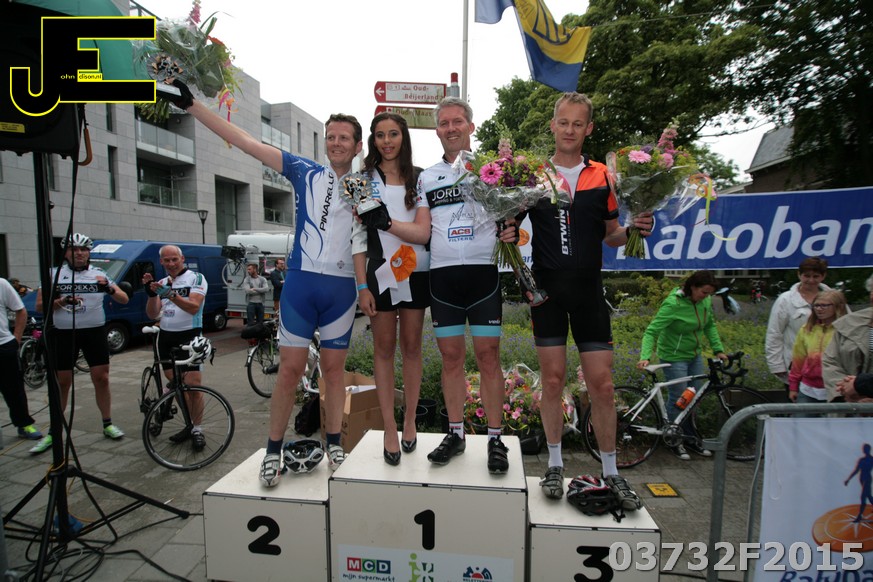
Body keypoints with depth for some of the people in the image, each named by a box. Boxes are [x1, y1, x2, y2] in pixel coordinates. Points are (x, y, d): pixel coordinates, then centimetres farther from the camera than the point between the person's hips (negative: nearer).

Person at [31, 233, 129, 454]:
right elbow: (39, 305, 1)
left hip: (95, 332, 0)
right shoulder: (54, 274, 3)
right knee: (62, 383, 5)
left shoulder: (98, 274, 3)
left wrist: (110, 289, -22)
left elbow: (124, 299, -2)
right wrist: (61, 301, -18)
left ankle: (107, 424, 14)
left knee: (101, 379, 2)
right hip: (63, 334, 0)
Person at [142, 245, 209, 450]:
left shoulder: (196, 278, -4)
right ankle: (189, 425, 20)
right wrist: (151, 293, -9)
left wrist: (170, 294, -29)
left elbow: (193, 307, -17)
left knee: (193, 385, -11)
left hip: (189, 335, -6)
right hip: (166, 337, 6)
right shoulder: (162, 283, 15)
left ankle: (197, 429, 2)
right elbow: (152, 314, 6)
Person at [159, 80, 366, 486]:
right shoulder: (306, 173, 6)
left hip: (342, 288, 1)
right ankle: (273, 450, 17)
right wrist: (190, 103, -2)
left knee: (333, 369, 10)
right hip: (301, 281, -1)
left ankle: (334, 443, 26)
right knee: (290, 369, 1)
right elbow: (245, 142, 3)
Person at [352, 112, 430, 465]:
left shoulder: (419, 178, 10)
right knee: (384, 347, 3)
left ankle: (410, 420, 21)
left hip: (416, 270, 2)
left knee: (411, 346, 7)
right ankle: (390, 430, 12)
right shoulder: (364, 180, 5)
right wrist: (361, 285, -9)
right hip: (379, 270, -1)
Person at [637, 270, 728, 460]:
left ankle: (691, 438, 32)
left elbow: (710, 326, 13)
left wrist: (718, 349, 7)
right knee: (678, 400, 1)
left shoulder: (705, 301, -5)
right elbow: (651, 331, -27)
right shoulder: (673, 304, -25)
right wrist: (645, 357, -38)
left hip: (695, 355, 7)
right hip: (675, 357, -7)